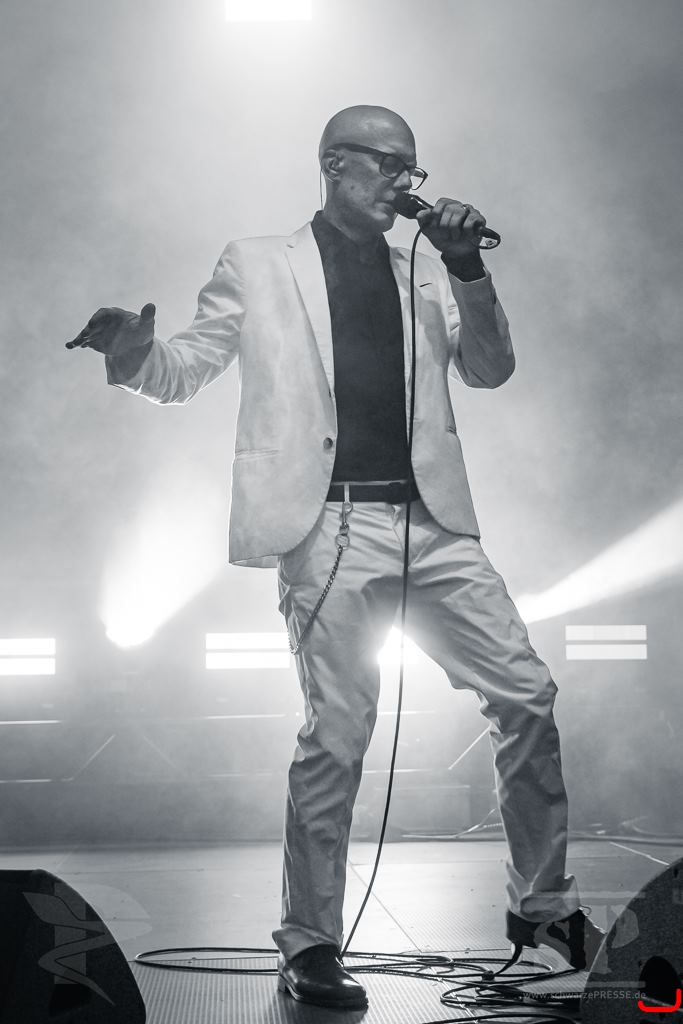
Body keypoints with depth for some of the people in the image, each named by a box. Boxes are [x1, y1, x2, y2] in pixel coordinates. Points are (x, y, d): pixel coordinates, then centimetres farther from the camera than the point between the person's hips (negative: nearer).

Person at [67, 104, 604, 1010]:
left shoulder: (426, 273, 20)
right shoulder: (258, 266, 10)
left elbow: (491, 371, 12)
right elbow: (182, 373, 8)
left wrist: (468, 270, -2)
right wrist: (135, 350, -15)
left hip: (431, 524, 4)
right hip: (329, 527, -4)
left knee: (527, 697, 2)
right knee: (337, 736, -6)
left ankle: (543, 905, 17)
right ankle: (309, 946, 8)